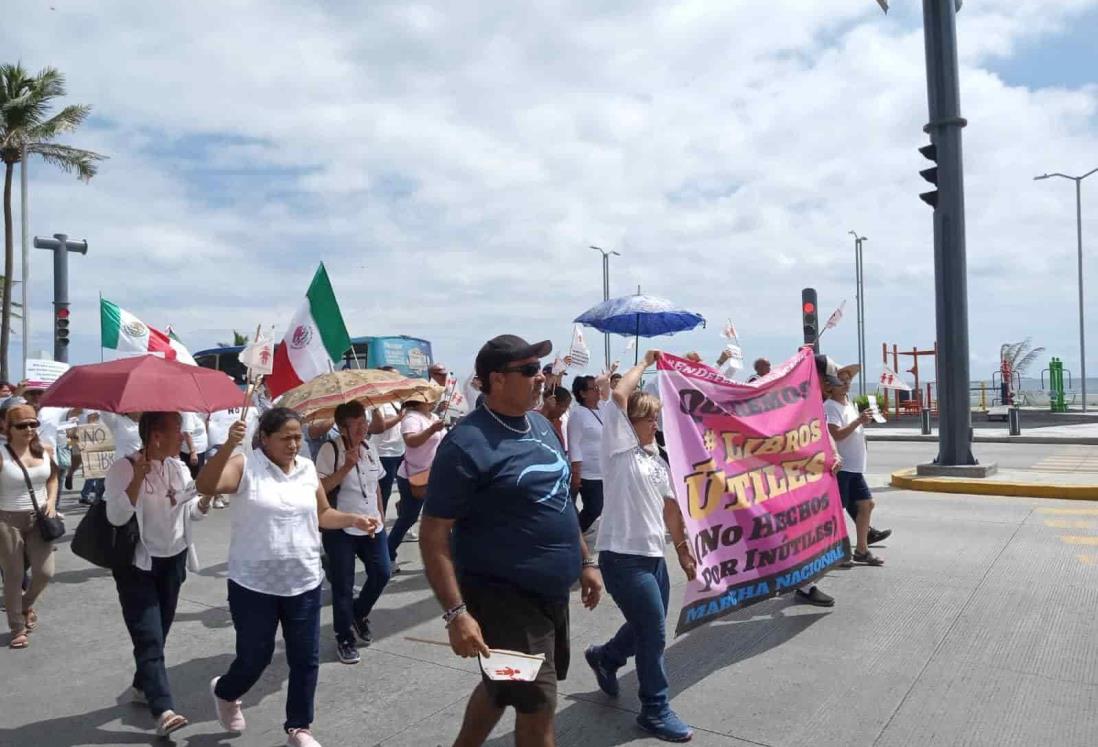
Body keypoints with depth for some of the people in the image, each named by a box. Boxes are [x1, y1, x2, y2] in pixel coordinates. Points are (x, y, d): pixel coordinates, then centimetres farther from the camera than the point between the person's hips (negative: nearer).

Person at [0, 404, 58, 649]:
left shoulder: (44, 450, 1)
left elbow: (53, 477, 17)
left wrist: (51, 500, 1)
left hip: (38, 518, 4)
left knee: (44, 572, 2)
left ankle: (27, 605, 34)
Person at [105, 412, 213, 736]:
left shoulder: (179, 467, 4)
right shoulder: (123, 469, -15)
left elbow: (192, 511, 11)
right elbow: (116, 517, -24)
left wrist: (206, 497, -10)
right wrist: (137, 478, -32)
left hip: (173, 561, 6)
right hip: (137, 565, -6)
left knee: (160, 633, 15)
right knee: (149, 638, -10)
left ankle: (142, 686, 35)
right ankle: (163, 709, -12)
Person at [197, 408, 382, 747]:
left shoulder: (307, 469, 5)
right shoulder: (245, 466, -10)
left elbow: (321, 514, 15)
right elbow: (205, 486, -28)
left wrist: (354, 520, 0)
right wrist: (229, 446, -39)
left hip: (303, 583, 4)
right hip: (254, 584, -4)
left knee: (305, 659, 8)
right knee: (255, 657, 10)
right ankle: (224, 692, 45)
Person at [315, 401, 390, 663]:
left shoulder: (369, 448, 6)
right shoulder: (330, 450, -13)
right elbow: (320, 488, -19)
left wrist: (382, 518, 15)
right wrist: (346, 467, -25)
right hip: (340, 530, -6)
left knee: (381, 573, 7)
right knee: (343, 586, 3)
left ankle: (359, 613, 34)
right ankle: (344, 639, 19)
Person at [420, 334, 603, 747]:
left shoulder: (540, 425, 6)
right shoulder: (468, 443, -20)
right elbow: (433, 536, -20)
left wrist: (585, 561, 16)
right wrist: (457, 613, -25)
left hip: (551, 592, 8)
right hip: (502, 598, -8)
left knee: (502, 687, 23)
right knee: (538, 704, 1)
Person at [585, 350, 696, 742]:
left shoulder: (658, 461, 15)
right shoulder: (619, 448, -7)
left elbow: (670, 508, 19)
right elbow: (619, 395, -19)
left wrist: (683, 550, 18)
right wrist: (645, 363, -5)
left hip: (652, 554, 8)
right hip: (622, 555, -8)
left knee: (648, 627, 19)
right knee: (654, 632, -3)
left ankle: (605, 657, 46)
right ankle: (655, 710, 14)